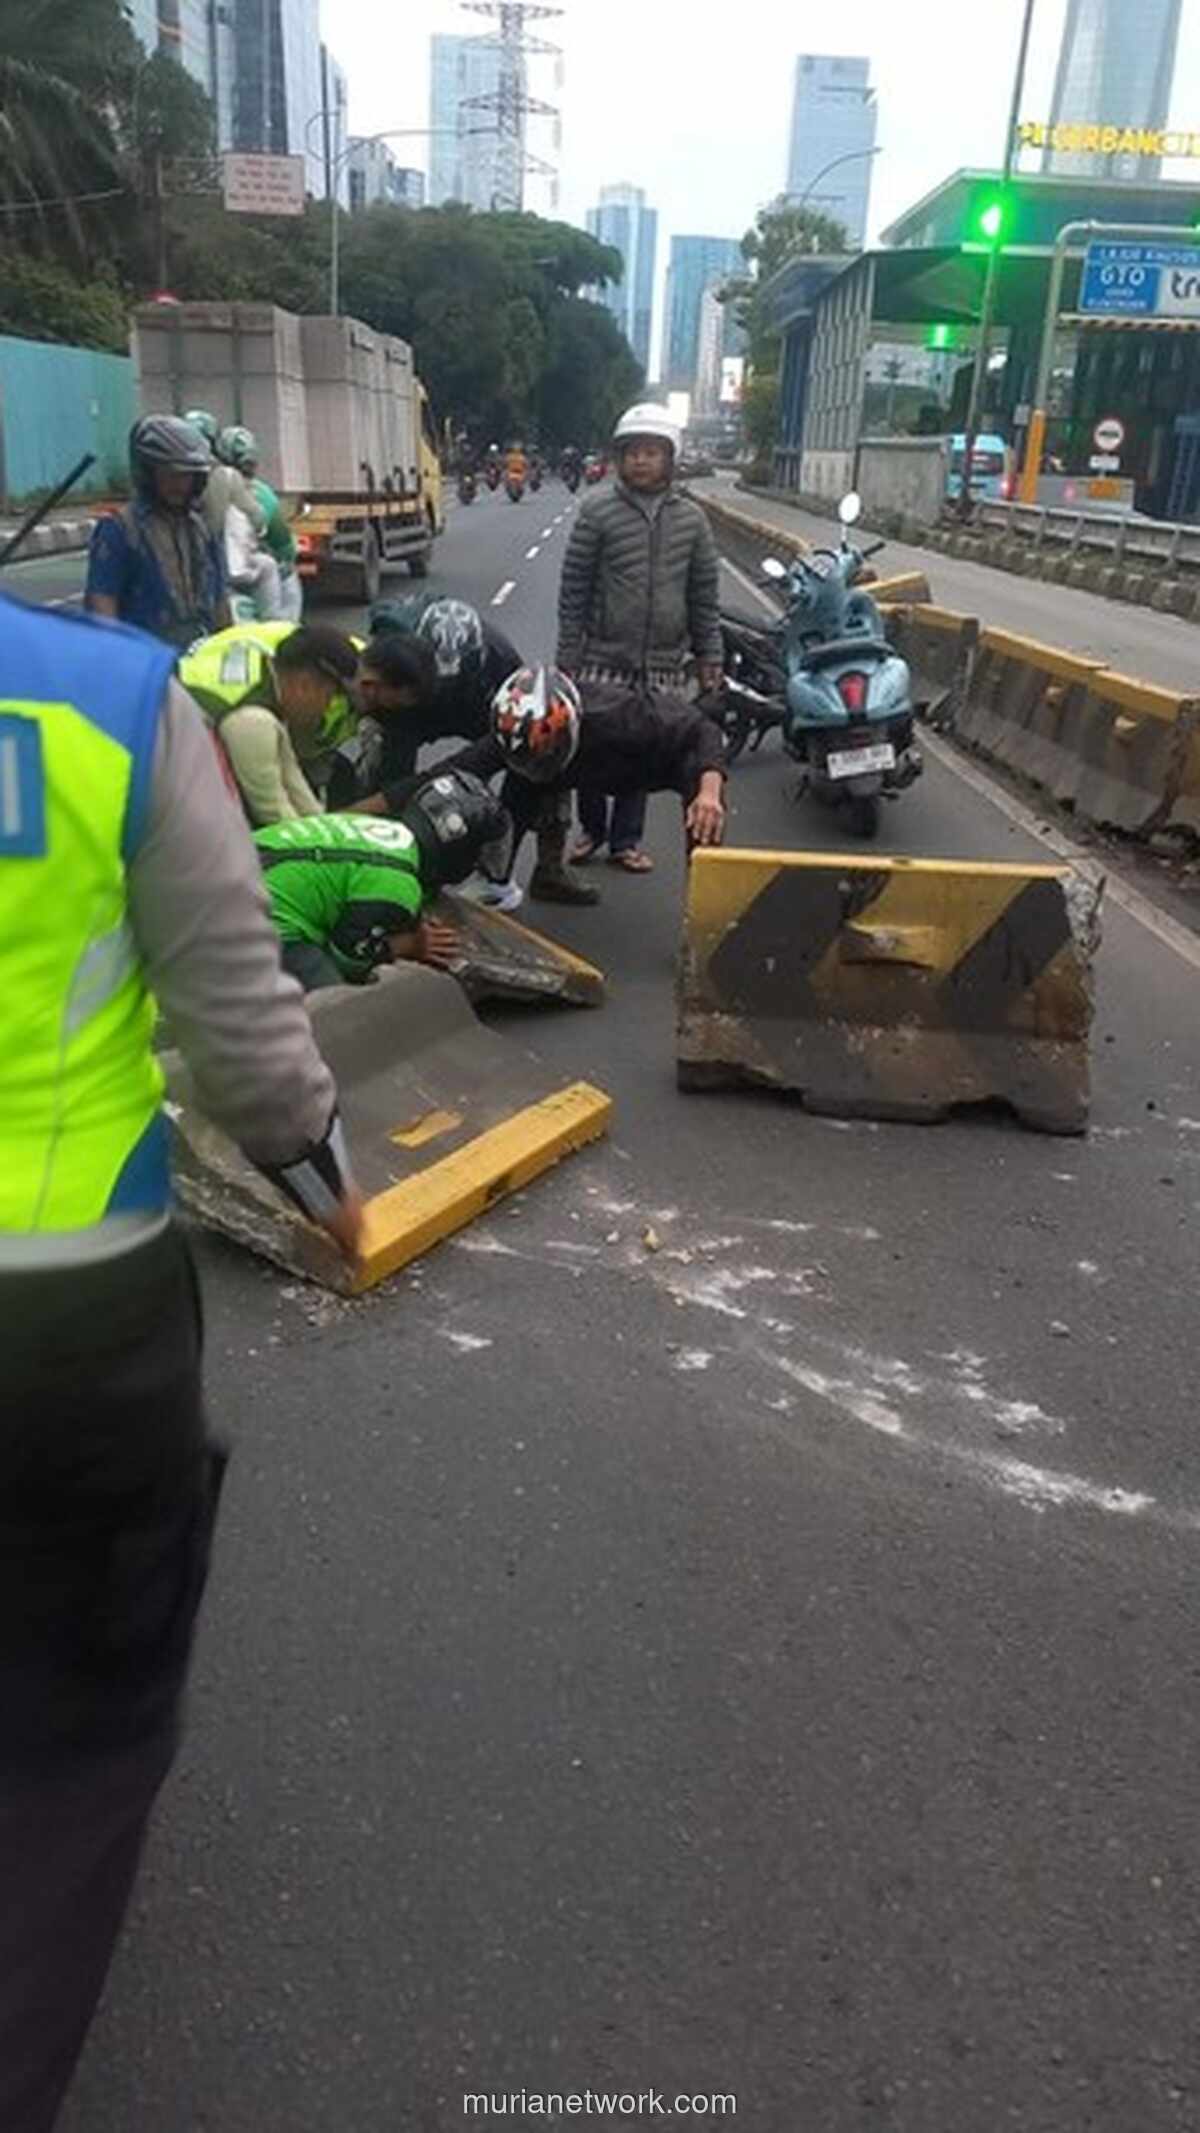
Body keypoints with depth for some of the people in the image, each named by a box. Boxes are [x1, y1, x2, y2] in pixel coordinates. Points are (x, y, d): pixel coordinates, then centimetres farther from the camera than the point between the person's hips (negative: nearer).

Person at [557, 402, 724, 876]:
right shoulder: (597, 513, -3)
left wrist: (709, 658, 6)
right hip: (603, 658, -2)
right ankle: (592, 827, 26)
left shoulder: (691, 518, 5)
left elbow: (705, 594, 9)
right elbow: (573, 589, -2)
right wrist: (568, 654, -5)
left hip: (663, 663, 2)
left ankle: (625, 839, 22)